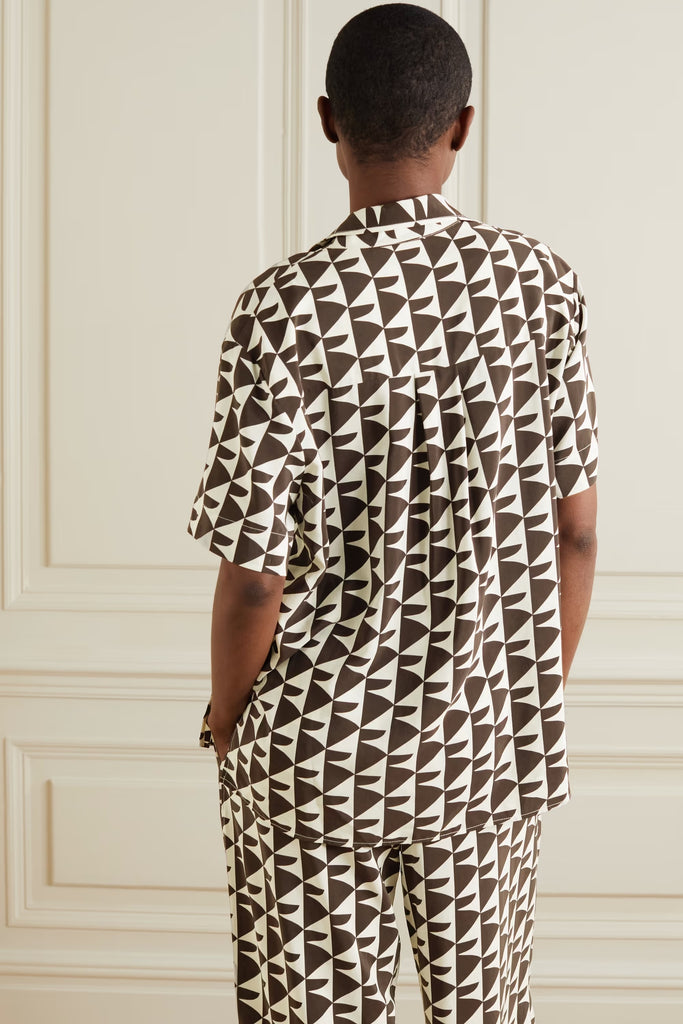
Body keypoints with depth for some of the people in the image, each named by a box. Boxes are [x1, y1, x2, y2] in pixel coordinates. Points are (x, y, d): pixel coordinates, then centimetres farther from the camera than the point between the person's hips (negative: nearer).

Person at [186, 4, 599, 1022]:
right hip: (490, 742, 3)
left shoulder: (287, 307, -18)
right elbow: (575, 529, -2)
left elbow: (256, 573, -16)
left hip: (320, 747, -3)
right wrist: (542, 690, 13)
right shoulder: (542, 282, -7)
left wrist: (224, 718, 2)